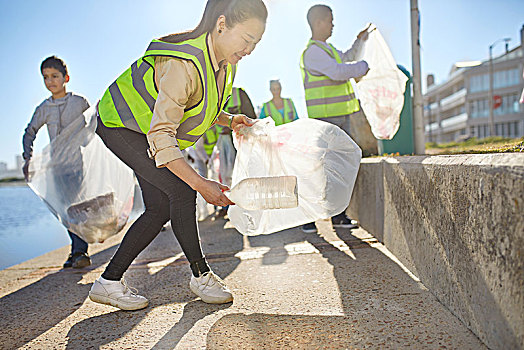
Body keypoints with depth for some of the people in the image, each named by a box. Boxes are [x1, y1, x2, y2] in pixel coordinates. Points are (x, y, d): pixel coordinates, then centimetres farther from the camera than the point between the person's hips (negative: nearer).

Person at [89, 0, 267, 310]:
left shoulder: (225, 62, -8)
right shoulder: (183, 64, -35)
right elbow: (160, 135, -39)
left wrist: (229, 120, -9)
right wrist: (200, 183, -45)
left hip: (154, 131, 9)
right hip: (121, 125, -9)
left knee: (160, 209, 1)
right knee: (180, 190, -21)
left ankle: (109, 281, 11)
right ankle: (201, 275, -2)